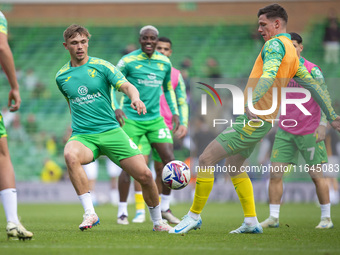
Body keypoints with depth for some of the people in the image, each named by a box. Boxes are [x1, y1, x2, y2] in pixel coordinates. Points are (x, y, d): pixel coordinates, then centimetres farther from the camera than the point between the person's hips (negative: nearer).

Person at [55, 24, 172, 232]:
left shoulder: (102, 66, 0)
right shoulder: (61, 76, 9)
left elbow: (126, 86, -14)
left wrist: (135, 98, -36)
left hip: (111, 131, 0)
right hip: (82, 136, 1)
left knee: (144, 175, -8)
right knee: (70, 155, -36)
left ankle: (158, 222, 18)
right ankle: (90, 213, -31)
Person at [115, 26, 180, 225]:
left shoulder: (165, 63, 7)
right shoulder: (128, 61, -7)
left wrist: (175, 113, 12)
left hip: (155, 119, 4)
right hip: (131, 119, -4)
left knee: (169, 160, -5)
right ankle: (122, 211, 5)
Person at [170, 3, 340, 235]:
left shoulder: (275, 44, -12)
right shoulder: (292, 53, 16)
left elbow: (269, 73, -30)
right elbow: (314, 86, 18)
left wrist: (253, 101, -44)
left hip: (253, 120, -10)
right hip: (262, 120, 10)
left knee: (206, 160, -7)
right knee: (234, 167, 21)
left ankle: (194, 216, 1)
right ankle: (251, 222, 20)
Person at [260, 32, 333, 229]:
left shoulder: (312, 71, -9)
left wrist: (323, 125, -20)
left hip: (309, 132, -5)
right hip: (285, 131, 5)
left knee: (316, 175, 0)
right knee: (275, 174, -4)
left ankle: (327, 218, 11)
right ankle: (273, 218, 1)